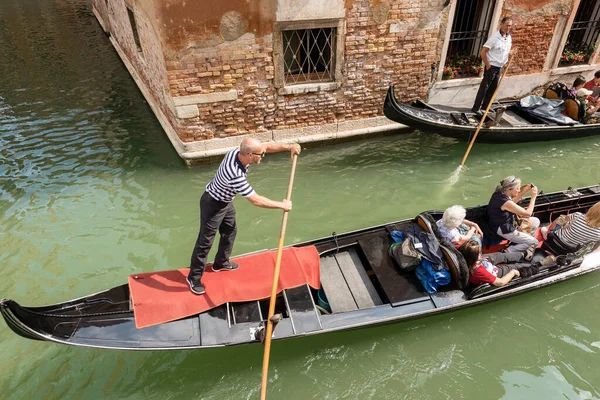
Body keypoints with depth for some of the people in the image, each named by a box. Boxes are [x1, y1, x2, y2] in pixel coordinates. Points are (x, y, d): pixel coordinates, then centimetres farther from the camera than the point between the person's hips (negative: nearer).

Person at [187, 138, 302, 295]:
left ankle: (221, 263, 45)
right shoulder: (235, 174, -40)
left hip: (226, 202, 9)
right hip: (213, 204, -9)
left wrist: (288, 147, -21)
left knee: (230, 231, 24)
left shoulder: (238, 151, -17)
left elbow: (267, 146, -6)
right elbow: (256, 200, -35)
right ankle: (194, 278, 21)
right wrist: (282, 205, -25)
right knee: (205, 241, 3)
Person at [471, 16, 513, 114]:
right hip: (492, 66, -7)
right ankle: (476, 108, 1)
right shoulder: (494, 37, -16)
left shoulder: (509, 38, 5)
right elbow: (483, 52, -18)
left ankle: (485, 106, 24)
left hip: (499, 67, 7)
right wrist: (487, 65, -15)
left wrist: (505, 63, 9)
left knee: (493, 88, 13)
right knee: (484, 87, -5)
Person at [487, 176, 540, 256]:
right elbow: (528, 213, -22)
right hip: (504, 230, -9)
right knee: (534, 242, 4)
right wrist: (533, 197, -14)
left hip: (506, 222, 9)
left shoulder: (500, 193, -8)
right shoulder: (505, 202, -33)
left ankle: (521, 241, 18)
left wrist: (525, 191, 2)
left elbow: (513, 202, 15)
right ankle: (509, 250, 6)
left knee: (536, 221, 15)